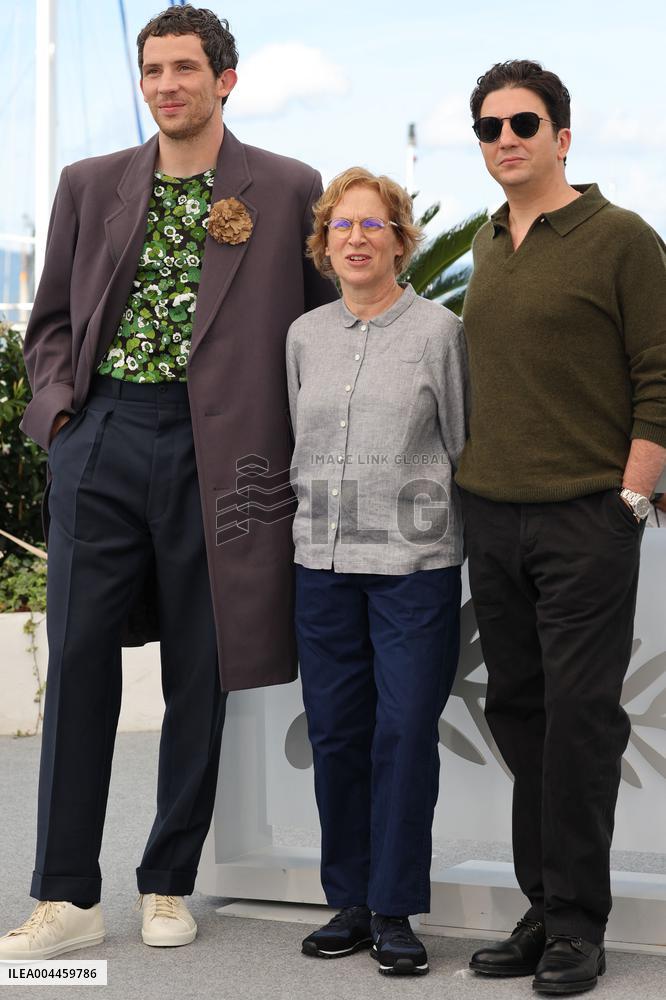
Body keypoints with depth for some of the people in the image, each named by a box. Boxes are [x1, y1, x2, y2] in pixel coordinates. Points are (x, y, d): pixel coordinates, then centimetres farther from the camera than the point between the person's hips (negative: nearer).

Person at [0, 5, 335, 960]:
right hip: (100, 438, 2)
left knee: (200, 672, 5)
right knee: (79, 659, -1)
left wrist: (280, 441, 0)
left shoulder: (288, 190, 4)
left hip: (216, 447, -2)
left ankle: (169, 883, 19)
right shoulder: (90, 186, 11)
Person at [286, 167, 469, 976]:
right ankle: (349, 902, 17)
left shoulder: (439, 331, -1)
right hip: (323, 561, 4)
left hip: (414, 563, -4)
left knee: (405, 733, -3)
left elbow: (464, 447, 3)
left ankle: (395, 911, 7)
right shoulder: (305, 336, 11)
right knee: (335, 732, 6)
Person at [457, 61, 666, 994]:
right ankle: (543, 906, 20)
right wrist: (469, 481, 15)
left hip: (585, 520, -6)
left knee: (580, 715, -3)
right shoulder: (487, 245, 14)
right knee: (518, 710, 10)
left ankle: (578, 923, 5)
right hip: (491, 518, 7)